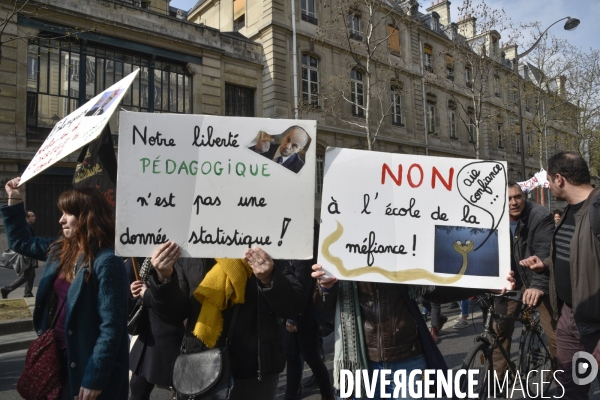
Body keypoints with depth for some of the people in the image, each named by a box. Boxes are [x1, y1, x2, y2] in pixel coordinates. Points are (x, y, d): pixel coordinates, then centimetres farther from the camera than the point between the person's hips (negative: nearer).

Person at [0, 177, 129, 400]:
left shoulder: (106, 261, -23)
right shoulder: (60, 250, 2)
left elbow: (111, 327, -24)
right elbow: (21, 243, 20)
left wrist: (95, 379, -21)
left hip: (86, 363, -8)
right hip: (57, 356, 8)